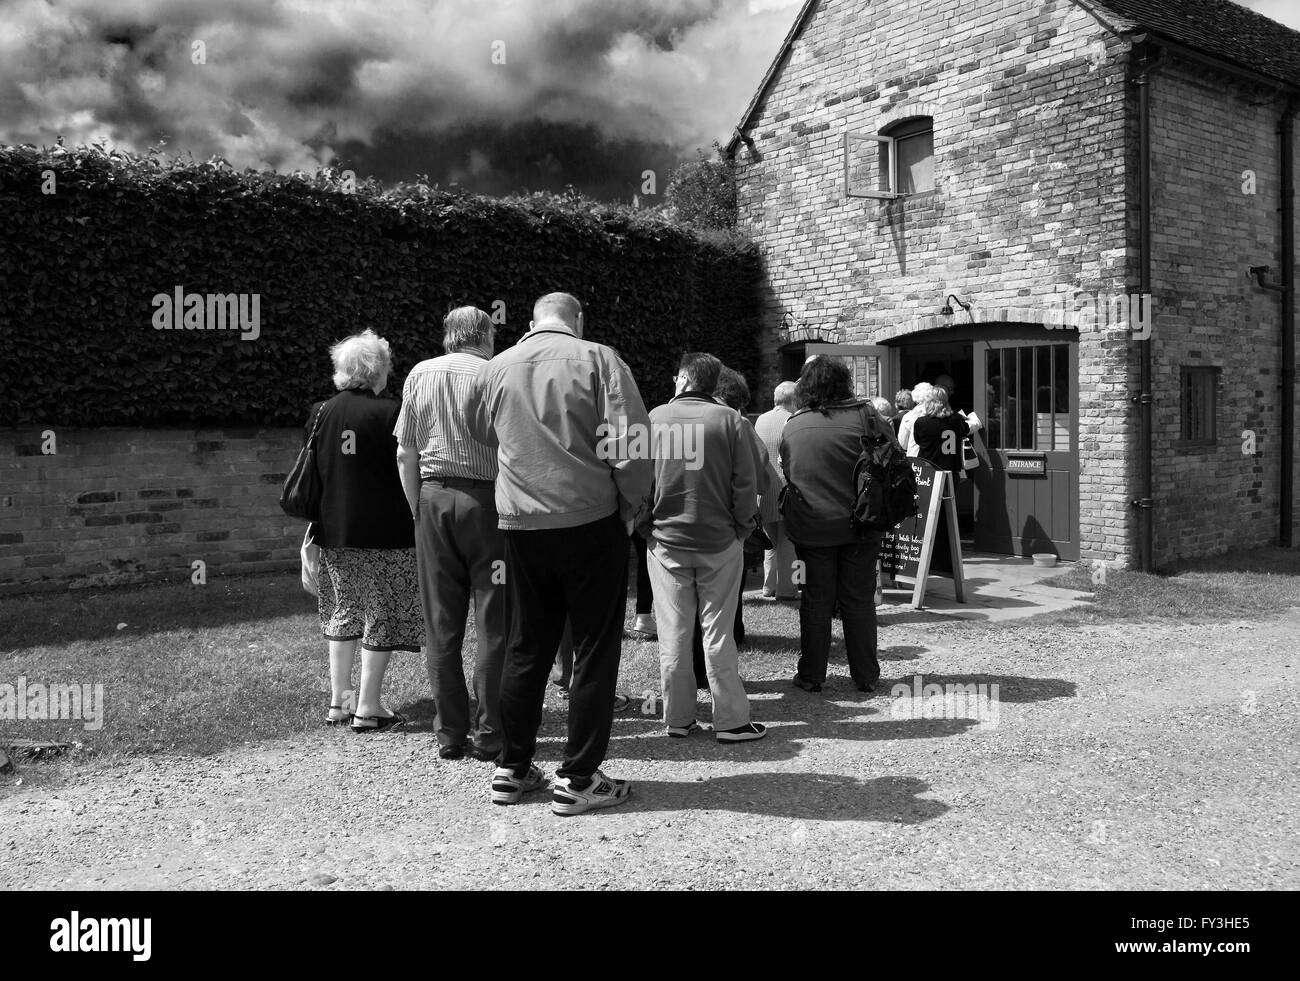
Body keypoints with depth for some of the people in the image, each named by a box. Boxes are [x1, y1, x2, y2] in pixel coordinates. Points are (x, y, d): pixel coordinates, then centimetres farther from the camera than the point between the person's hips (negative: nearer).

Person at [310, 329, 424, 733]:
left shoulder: (320, 413, 5)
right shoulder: (389, 411, -12)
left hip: (334, 532, 6)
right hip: (383, 532, -5)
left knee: (342, 613, 17)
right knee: (380, 615, 4)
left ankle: (337, 701, 23)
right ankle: (368, 708, 7)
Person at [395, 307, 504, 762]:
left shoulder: (419, 375, 8)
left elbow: (406, 455, 7)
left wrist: (418, 510, 13)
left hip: (434, 498, 4)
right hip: (486, 498, -3)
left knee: (441, 625, 8)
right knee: (494, 623, 4)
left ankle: (450, 734, 13)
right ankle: (488, 733, 6)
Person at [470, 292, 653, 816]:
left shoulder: (495, 368, 9)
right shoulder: (597, 359, -5)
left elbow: (485, 437, 19)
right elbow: (630, 442, -12)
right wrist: (633, 505, -1)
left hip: (520, 523, 5)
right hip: (591, 519, -4)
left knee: (525, 648, 14)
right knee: (595, 650, 5)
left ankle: (512, 769, 22)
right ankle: (578, 779, 8)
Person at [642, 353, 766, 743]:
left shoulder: (654, 418, -2)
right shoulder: (730, 420, -7)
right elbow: (746, 483, -8)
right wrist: (742, 529, 4)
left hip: (666, 540, 1)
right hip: (719, 541, -1)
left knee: (673, 634, 9)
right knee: (718, 633, 5)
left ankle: (678, 718, 15)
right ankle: (730, 721, 11)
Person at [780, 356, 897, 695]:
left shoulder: (792, 426, 0)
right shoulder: (863, 415, -6)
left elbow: (787, 475, 8)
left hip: (811, 527, 1)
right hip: (860, 524, -1)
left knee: (816, 600, 9)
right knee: (859, 600, 8)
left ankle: (811, 675, 15)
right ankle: (866, 676, 16)